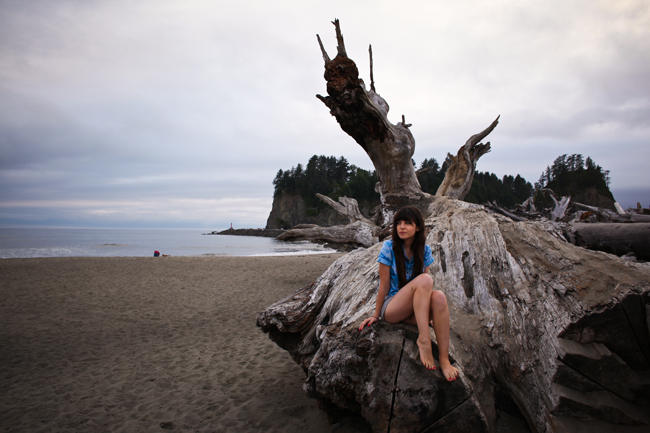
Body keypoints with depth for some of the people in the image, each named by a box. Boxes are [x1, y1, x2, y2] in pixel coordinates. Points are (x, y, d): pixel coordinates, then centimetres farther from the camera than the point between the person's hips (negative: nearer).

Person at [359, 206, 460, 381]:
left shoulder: (424, 250, 2)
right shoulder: (389, 247, -9)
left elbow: (425, 289, 7)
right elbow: (384, 285, -7)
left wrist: (431, 315, 3)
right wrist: (376, 316, -3)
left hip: (414, 312, 4)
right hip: (391, 309, -4)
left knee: (439, 296, -31)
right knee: (425, 279, -30)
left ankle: (444, 359, -30)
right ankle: (423, 339, -31)